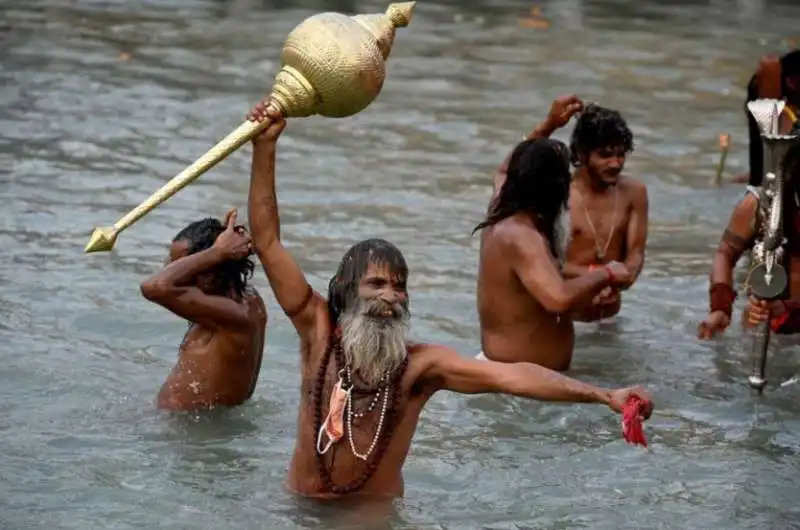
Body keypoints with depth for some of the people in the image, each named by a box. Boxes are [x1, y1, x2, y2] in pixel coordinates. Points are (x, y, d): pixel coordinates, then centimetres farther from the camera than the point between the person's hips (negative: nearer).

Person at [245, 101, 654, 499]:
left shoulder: (420, 364, -9)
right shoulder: (320, 331, -5)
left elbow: (512, 377, -20)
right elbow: (267, 242, -7)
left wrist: (605, 396, -31)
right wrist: (264, 147, -14)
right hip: (305, 513, 1)